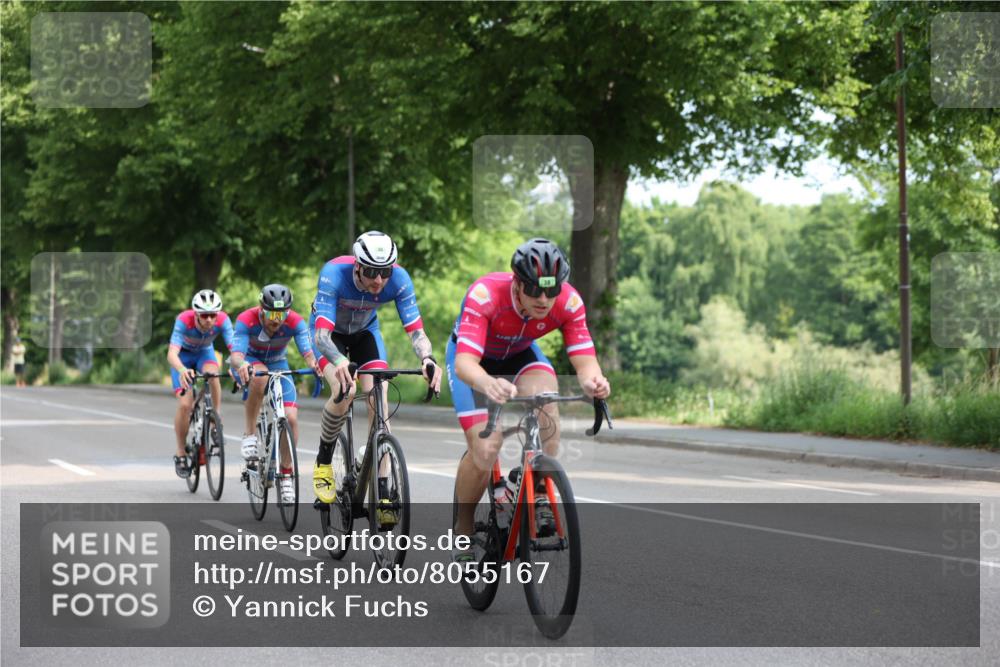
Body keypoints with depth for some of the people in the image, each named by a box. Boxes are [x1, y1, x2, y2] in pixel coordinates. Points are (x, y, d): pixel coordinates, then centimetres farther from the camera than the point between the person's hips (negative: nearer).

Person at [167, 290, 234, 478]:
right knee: (185, 404, -17)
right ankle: (181, 454, 1)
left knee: (212, 373, -34)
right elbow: (172, 353, -46)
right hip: (183, 356, -2)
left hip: (205, 352, 2)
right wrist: (182, 370, -67)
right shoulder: (184, 321, -36)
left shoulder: (223, 320, -30)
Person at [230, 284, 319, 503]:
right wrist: (241, 365, -64)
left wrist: (314, 364, -59)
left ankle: (285, 472, 6)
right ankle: (250, 434, -25)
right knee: (259, 377, -40)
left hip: (278, 365, 2)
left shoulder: (295, 322, -25)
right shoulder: (247, 320, -30)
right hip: (249, 363, -2)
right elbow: (236, 354, -40)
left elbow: (307, 352, -35)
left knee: (291, 417, -15)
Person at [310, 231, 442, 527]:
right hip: (331, 332, -2)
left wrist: (427, 358, -52)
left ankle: (381, 493, -12)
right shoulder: (335, 273, -38)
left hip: (365, 331, 2)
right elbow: (321, 334, -44)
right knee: (345, 392, -29)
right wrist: (339, 361, -64)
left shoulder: (399, 278, -30)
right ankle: (323, 461, -3)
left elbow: (416, 330, -31)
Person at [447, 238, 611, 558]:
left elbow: (584, 360, -32)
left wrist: (593, 381, -56)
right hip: (474, 358, -3)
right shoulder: (485, 295, -39)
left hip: (519, 354, 3)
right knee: (485, 450, -19)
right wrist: (490, 385, -70)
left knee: (545, 396, -31)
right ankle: (463, 529, 7)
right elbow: (464, 364, -48)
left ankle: (540, 498, -15)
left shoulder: (569, 301, -29)